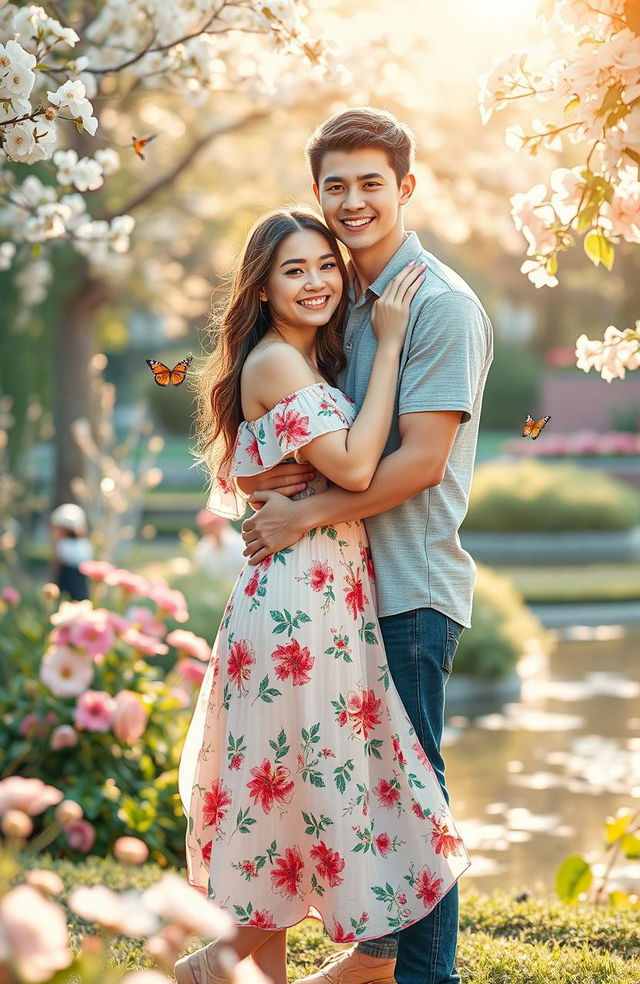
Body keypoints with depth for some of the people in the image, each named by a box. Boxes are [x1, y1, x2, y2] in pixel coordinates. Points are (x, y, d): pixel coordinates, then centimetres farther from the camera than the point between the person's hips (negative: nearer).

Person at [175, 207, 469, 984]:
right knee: (310, 785, -3)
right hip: (299, 599, -9)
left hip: (327, 598, 9)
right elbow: (354, 466, -20)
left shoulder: (311, 361, 17)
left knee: (293, 795, 13)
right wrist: (387, 345, -15)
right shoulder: (274, 362, -13)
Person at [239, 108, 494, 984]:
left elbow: (421, 460, -18)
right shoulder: (344, 299, 14)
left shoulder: (441, 305, -12)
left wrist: (305, 514, -16)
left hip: (411, 584, -8)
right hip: (347, 576, 8)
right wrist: (272, 476, -2)